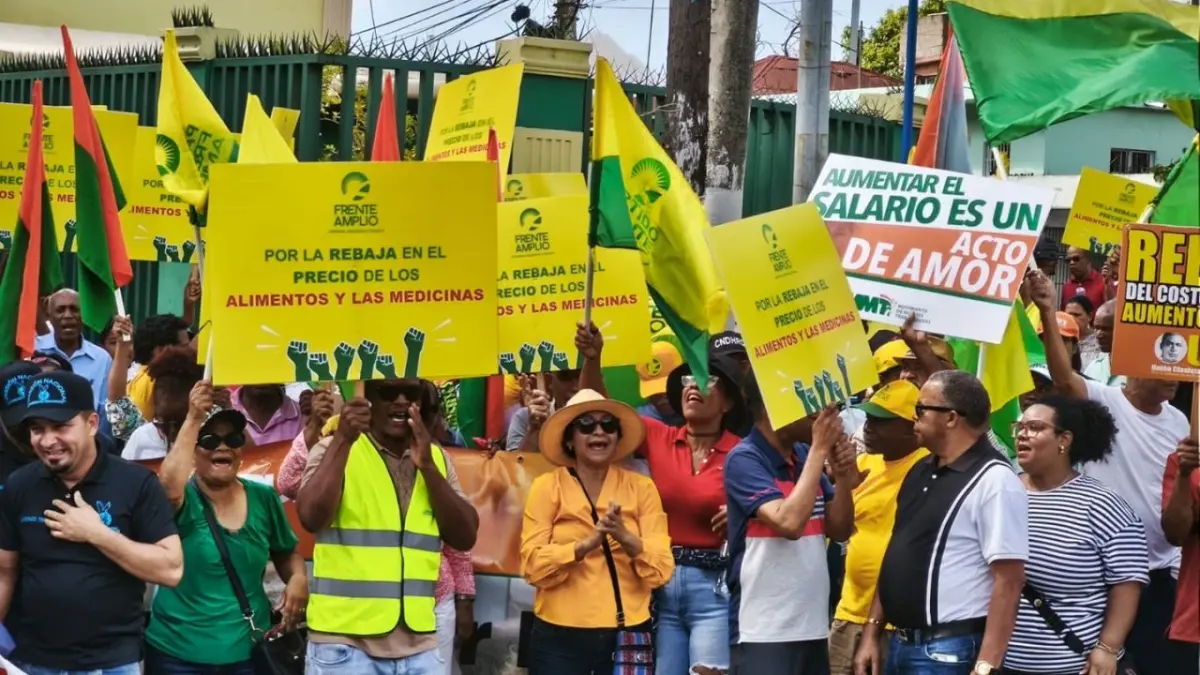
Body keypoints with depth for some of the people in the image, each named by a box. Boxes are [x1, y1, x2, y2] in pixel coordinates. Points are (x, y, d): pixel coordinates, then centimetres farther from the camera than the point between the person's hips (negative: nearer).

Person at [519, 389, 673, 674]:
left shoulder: (641, 487, 5)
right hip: (561, 636, -1)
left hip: (628, 635, 2)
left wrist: (625, 538, -19)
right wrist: (588, 542, -21)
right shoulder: (546, 486, 1)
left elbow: (661, 569, -2)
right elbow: (533, 565, -8)